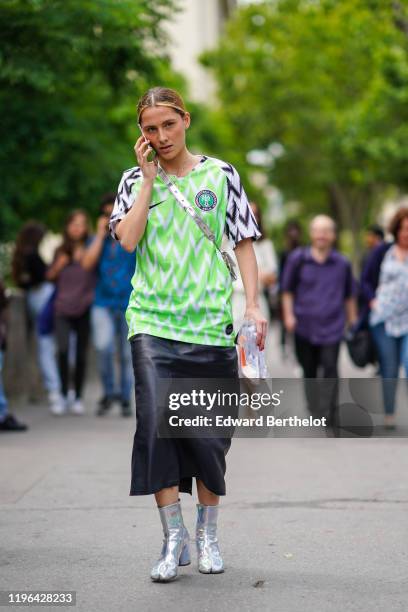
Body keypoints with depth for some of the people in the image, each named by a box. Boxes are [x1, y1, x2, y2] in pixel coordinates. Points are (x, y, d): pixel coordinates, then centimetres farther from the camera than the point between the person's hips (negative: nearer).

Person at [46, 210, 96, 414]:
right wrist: (61, 262, -1)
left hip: (84, 309, -1)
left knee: (81, 354, 5)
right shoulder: (61, 250, 11)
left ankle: (78, 398, 15)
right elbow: (50, 276, 15)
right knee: (63, 350, -14)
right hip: (63, 308, 1)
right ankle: (63, 395, -3)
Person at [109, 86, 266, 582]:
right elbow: (127, 238, -7)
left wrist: (253, 305, 0)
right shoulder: (136, 181, 9)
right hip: (153, 322, 0)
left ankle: (207, 534, 21)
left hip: (212, 322, 0)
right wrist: (149, 177, -5)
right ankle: (173, 536, -5)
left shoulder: (221, 175, 8)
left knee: (210, 430, 4)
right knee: (155, 421, -14)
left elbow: (243, 243, 9)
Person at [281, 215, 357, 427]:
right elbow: (288, 290, 8)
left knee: (330, 368, -15)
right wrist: (288, 315, -1)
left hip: (332, 326, -1)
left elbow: (349, 295, 14)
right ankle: (313, 412, 28)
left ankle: (329, 416, -15)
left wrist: (353, 320, 16)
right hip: (304, 326, 1)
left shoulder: (342, 263, 4)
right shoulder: (298, 259, 1)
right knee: (309, 371, 11)